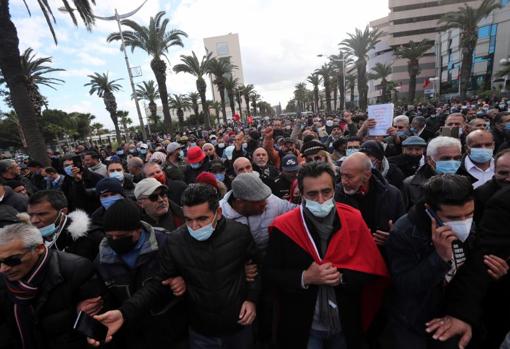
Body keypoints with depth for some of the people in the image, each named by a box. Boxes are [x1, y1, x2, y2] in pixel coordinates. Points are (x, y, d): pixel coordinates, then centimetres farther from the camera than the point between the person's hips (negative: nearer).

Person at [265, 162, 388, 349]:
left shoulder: (353, 219, -9)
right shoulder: (284, 226, -14)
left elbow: (372, 269, -6)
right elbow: (269, 273, -11)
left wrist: (341, 277, -21)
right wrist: (305, 278, -24)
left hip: (345, 324, 3)